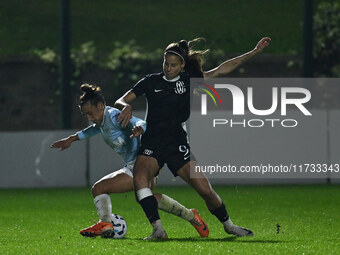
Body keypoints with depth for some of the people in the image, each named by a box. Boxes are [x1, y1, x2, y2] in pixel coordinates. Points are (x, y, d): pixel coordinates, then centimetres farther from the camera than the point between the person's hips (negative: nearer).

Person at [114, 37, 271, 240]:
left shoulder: (190, 81, 6)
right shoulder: (151, 81, 5)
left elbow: (222, 69, 7)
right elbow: (120, 101, 6)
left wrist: (254, 52, 4)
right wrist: (126, 107, -19)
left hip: (178, 145, 1)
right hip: (152, 145, -1)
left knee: (205, 190, -6)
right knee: (139, 178, -31)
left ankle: (228, 225, 21)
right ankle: (158, 230, -32)